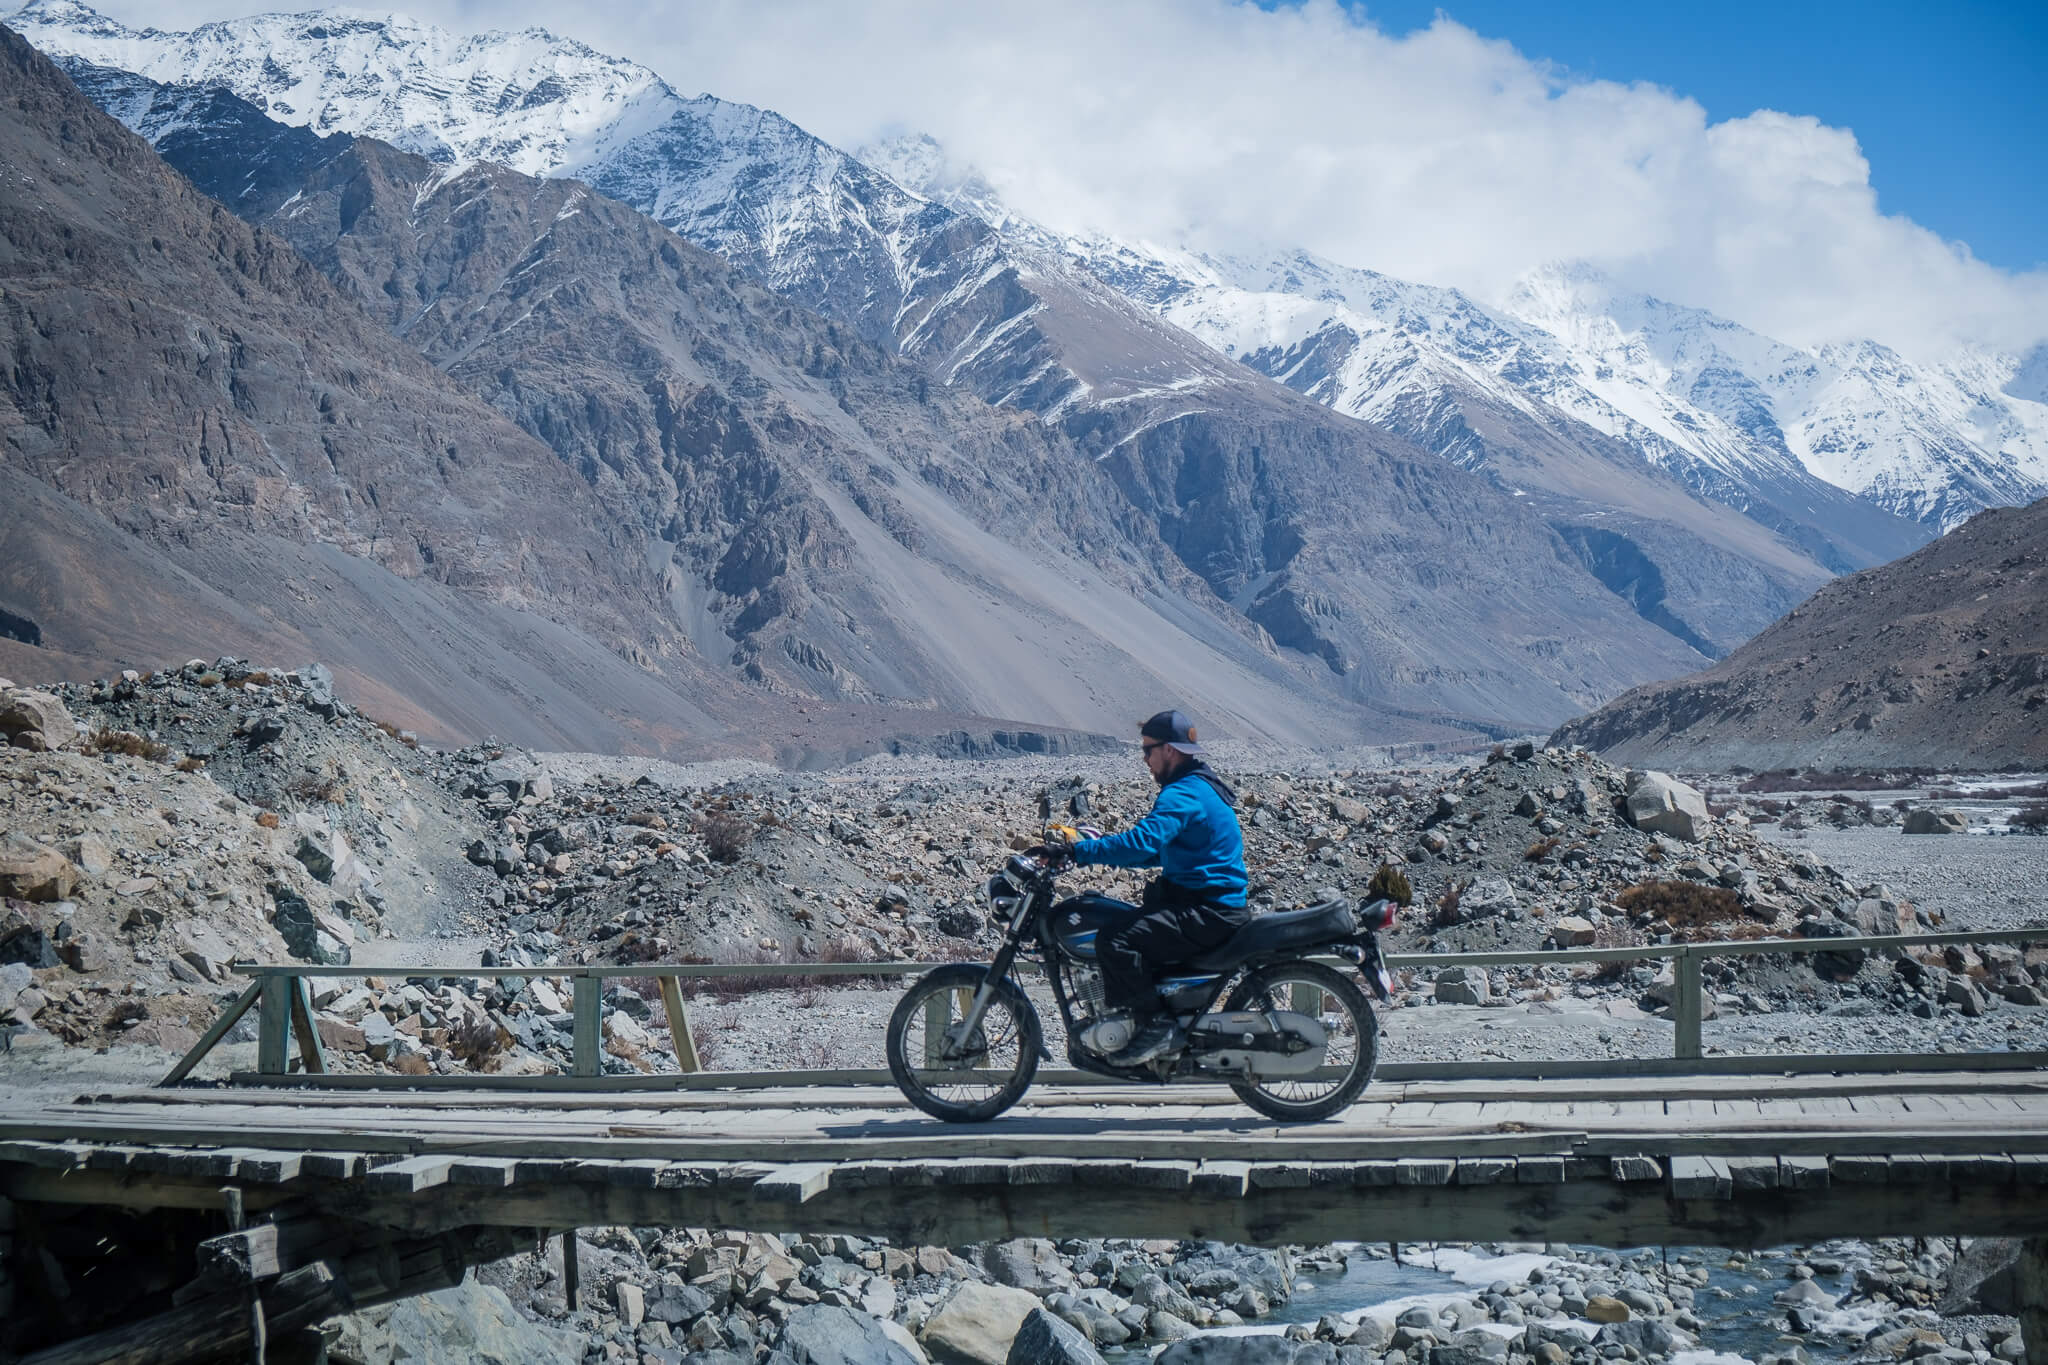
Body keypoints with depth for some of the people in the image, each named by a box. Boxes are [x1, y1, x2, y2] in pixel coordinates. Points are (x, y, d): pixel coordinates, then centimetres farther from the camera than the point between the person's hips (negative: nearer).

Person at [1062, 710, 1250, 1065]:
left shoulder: (1184, 794, -15)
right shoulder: (1200, 788, 19)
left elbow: (1143, 842, -31)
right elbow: (1160, 848, 27)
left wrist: (1080, 851, -29)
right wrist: (1100, 849, 18)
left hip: (1207, 912, -11)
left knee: (1115, 944, -25)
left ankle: (1156, 1024, -17)